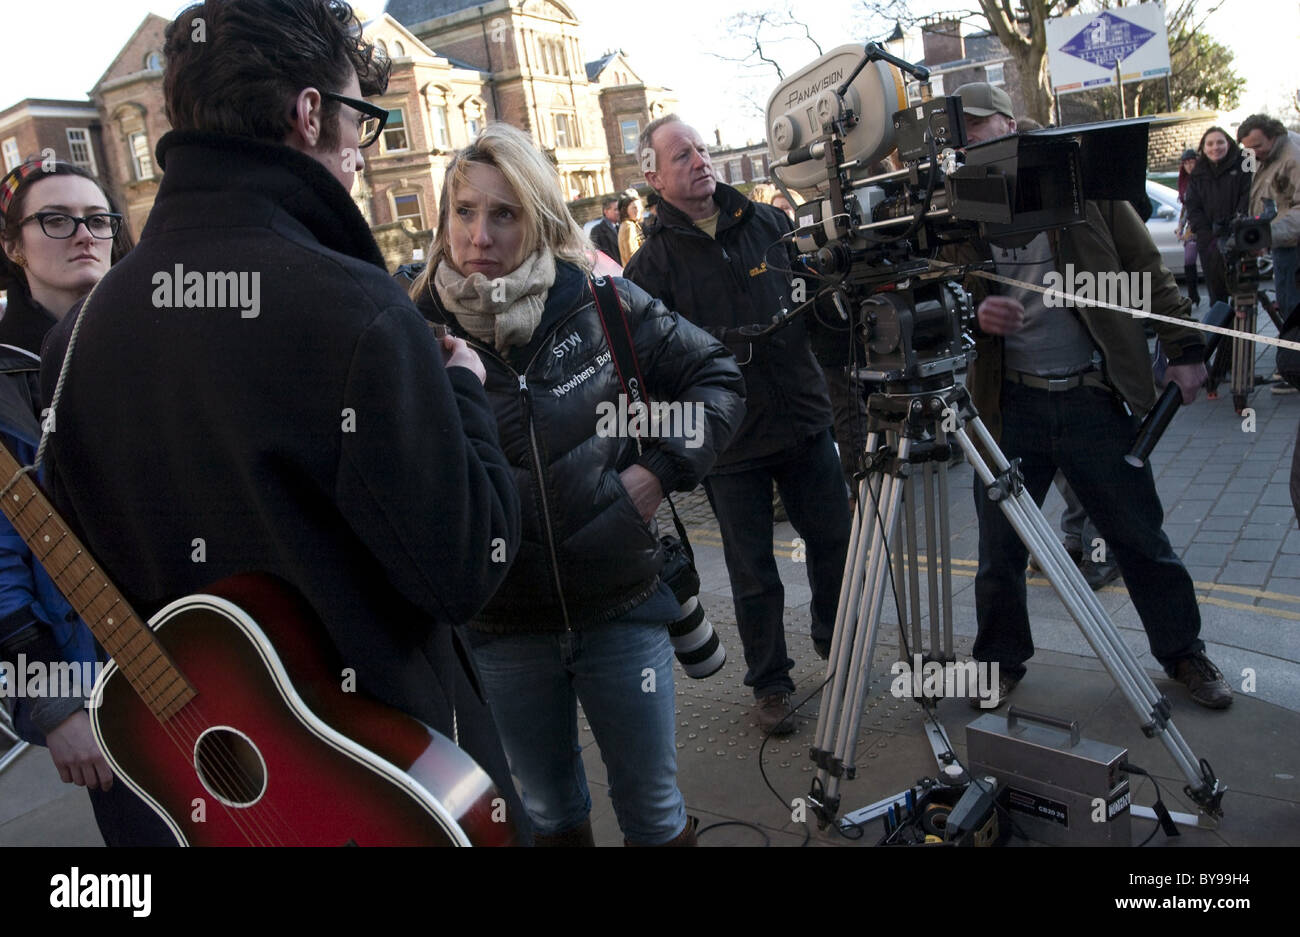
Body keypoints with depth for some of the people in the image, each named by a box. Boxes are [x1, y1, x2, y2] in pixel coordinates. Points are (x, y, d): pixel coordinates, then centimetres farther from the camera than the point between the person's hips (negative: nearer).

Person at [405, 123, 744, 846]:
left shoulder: (601, 300, -6)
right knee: (548, 811, 22)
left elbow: (716, 376, 4)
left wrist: (661, 468, -7)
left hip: (622, 603, 0)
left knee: (654, 806, 17)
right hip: (500, 629, 1)